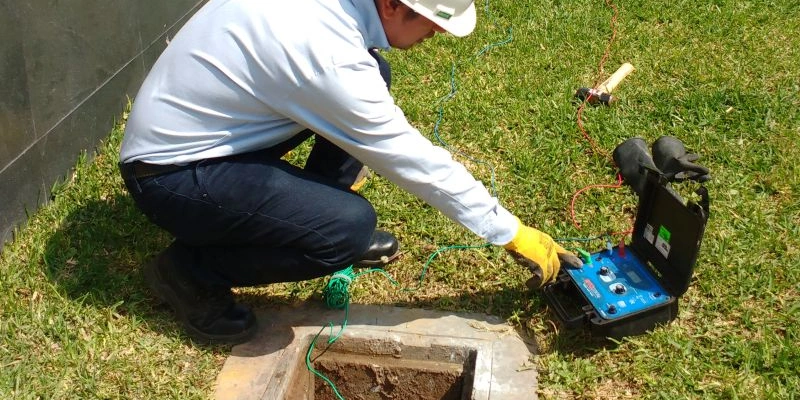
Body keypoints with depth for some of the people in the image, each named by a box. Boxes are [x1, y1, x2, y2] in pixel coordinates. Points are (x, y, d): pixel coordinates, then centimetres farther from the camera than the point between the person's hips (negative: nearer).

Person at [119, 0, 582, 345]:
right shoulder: (327, 53, -32)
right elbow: (414, 161, -23)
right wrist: (511, 233, -11)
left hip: (192, 124, 8)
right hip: (172, 171, -8)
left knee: (377, 73, 1)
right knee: (351, 225, -26)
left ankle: (321, 222, 15)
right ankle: (192, 270, -4)